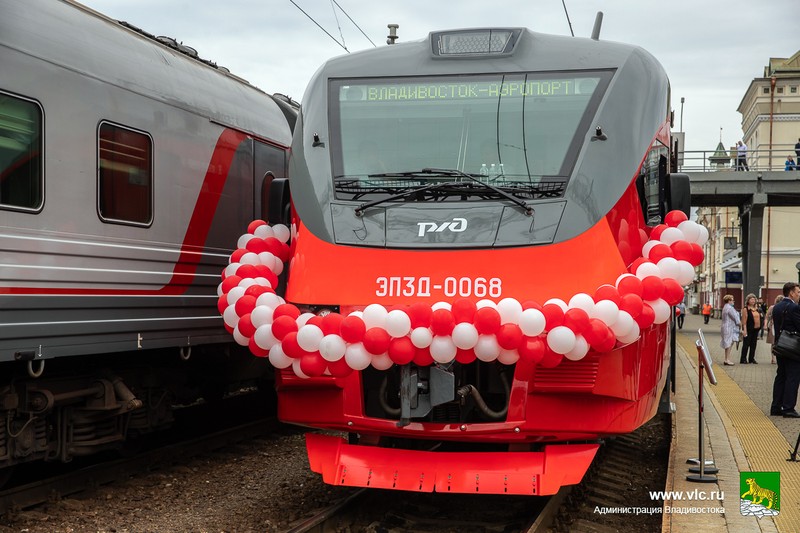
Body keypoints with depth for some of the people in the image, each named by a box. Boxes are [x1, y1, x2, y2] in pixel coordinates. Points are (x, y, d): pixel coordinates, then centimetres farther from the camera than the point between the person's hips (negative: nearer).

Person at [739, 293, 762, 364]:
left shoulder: (756, 308, 14)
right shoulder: (745, 309, -7)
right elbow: (744, 320, -12)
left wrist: (760, 315, 9)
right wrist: (744, 330, -17)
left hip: (755, 329, 7)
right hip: (749, 329, -7)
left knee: (753, 344, 10)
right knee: (746, 344, -2)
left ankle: (752, 359, 18)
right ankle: (743, 359, 4)